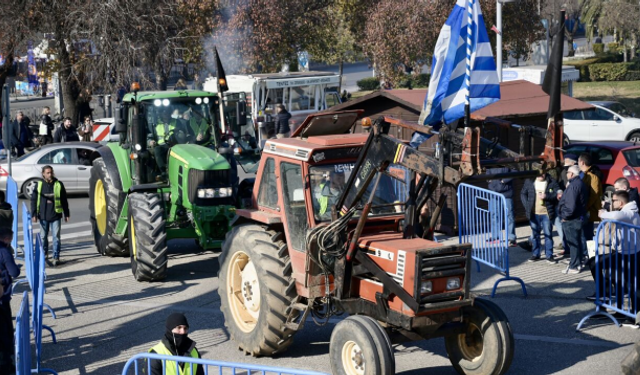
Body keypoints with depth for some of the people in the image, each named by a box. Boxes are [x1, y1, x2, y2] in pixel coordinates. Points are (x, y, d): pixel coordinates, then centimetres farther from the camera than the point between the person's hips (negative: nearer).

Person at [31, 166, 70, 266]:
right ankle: (44, 254, 32)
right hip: (43, 216, 2)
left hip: (55, 216, -2)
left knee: (56, 237, -4)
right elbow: (34, 200, 4)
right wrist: (34, 214, -1)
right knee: (43, 236, 13)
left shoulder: (58, 184, -1)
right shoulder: (39, 185, 1)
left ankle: (56, 257, -2)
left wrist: (66, 214, 6)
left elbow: (64, 200, 5)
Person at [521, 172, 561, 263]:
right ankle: (535, 254, 22)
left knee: (548, 234, 2)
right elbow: (523, 194, 10)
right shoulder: (529, 182, 3)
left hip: (546, 214, -2)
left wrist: (546, 196, -21)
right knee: (535, 234, 12)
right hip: (534, 214, 2)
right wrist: (527, 205, -1)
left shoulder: (552, 182, -3)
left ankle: (549, 255, 10)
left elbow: (558, 194, -7)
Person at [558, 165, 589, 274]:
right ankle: (577, 264, 25)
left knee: (573, 243, -4)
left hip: (571, 220, -10)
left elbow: (570, 205, -25)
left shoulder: (573, 185, -20)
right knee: (577, 242, 16)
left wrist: (565, 216, -15)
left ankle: (574, 267, 0)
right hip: (579, 217, 10)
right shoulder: (580, 184, 12)